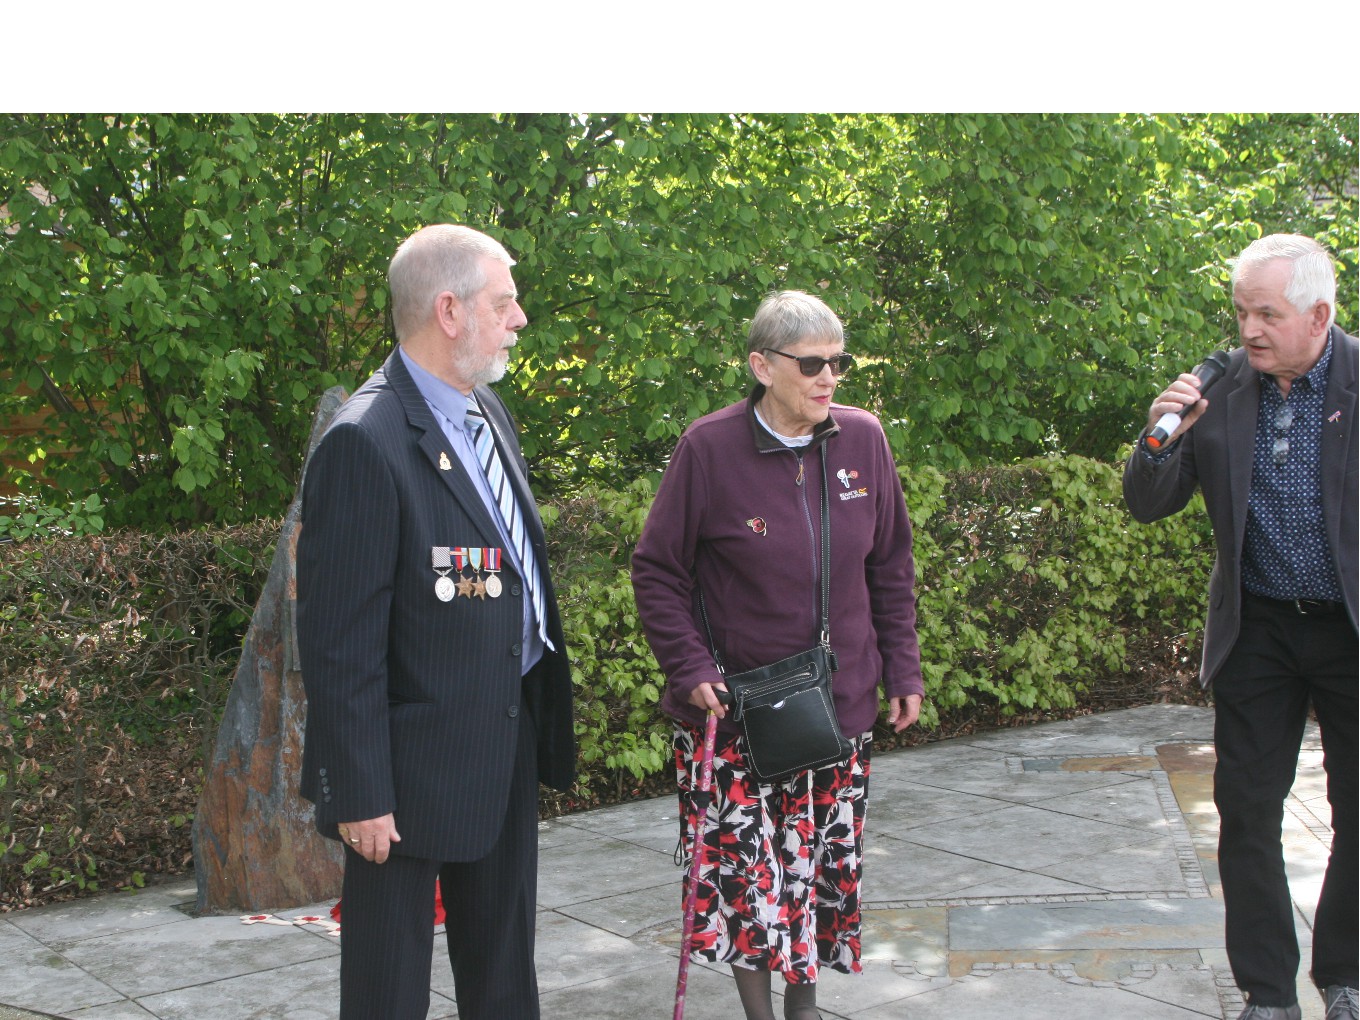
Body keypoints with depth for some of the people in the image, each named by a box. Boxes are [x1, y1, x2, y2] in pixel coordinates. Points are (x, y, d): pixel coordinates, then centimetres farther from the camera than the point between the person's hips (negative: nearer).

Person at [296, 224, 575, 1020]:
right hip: (419, 765, -8)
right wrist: (360, 794, -19)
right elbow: (340, 641, -21)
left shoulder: (488, 412, 7)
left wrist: (543, 721, 14)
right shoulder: (366, 443, -22)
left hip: (510, 741, 9)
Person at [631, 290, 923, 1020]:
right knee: (747, 871, 0)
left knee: (827, 860, 13)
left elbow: (891, 567, 9)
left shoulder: (863, 439, -1)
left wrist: (902, 669, 8)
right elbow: (658, 571, -4)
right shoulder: (710, 447, -11)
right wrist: (690, 670, -12)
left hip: (841, 702, 4)